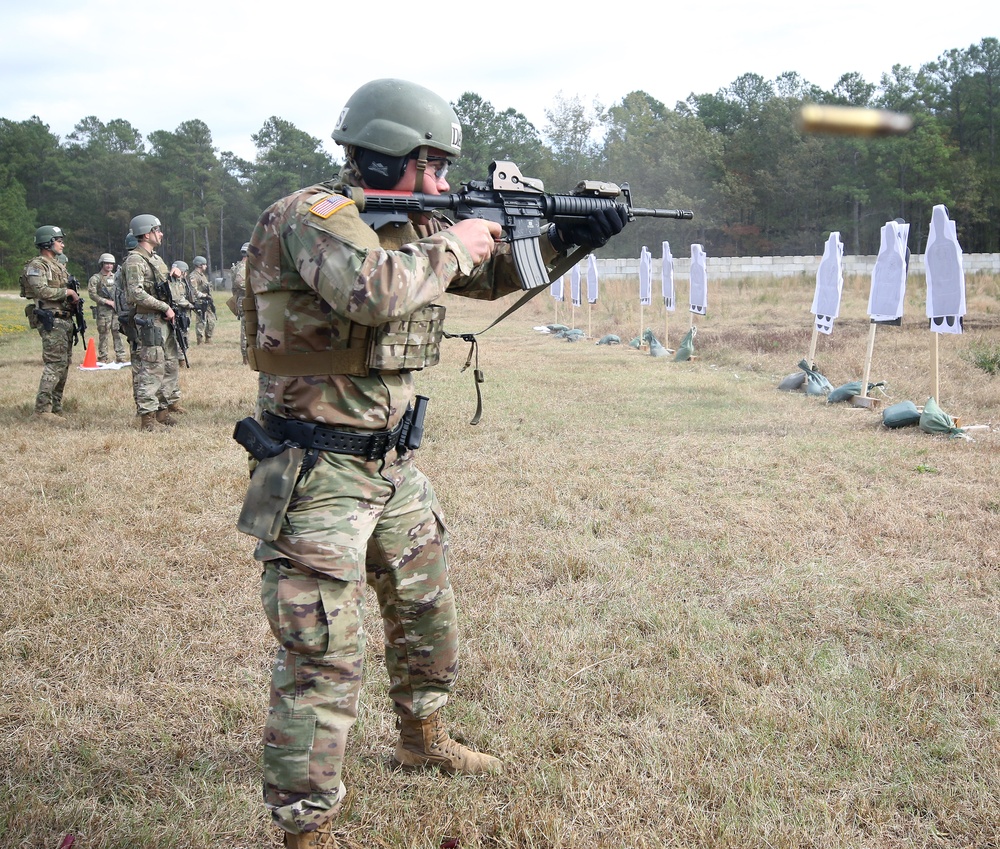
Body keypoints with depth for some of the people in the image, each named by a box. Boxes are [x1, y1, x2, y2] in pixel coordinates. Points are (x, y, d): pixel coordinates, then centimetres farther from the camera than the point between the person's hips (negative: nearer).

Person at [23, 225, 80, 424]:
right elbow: (41, 290, -21)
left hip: (65, 320, 9)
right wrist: (66, 292, -13)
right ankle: (42, 409, -13)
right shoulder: (37, 266, -8)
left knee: (64, 364, 9)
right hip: (51, 321, -9)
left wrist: (74, 299, 6)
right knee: (55, 364, -14)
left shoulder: (59, 265, 20)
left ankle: (55, 407, 14)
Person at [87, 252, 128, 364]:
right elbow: (92, 294, -8)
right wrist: (108, 301, -13)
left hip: (117, 310, 4)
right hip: (103, 310, -4)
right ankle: (103, 358, 5)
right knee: (103, 334, -1)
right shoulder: (95, 279, 0)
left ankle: (120, 357, 2)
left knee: (118, 333, 1)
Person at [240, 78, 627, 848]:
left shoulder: (409, 223, 10)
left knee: (430, 615, 23)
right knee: (322, 662, -6)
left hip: (393, 466, 9)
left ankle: (424, 740, 47)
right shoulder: (313, 215, -17)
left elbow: (493, 272, 21)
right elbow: (373, 289, -37)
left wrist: (566, 234, 6)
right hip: (319, 475, -9)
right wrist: (450, 245, -21)